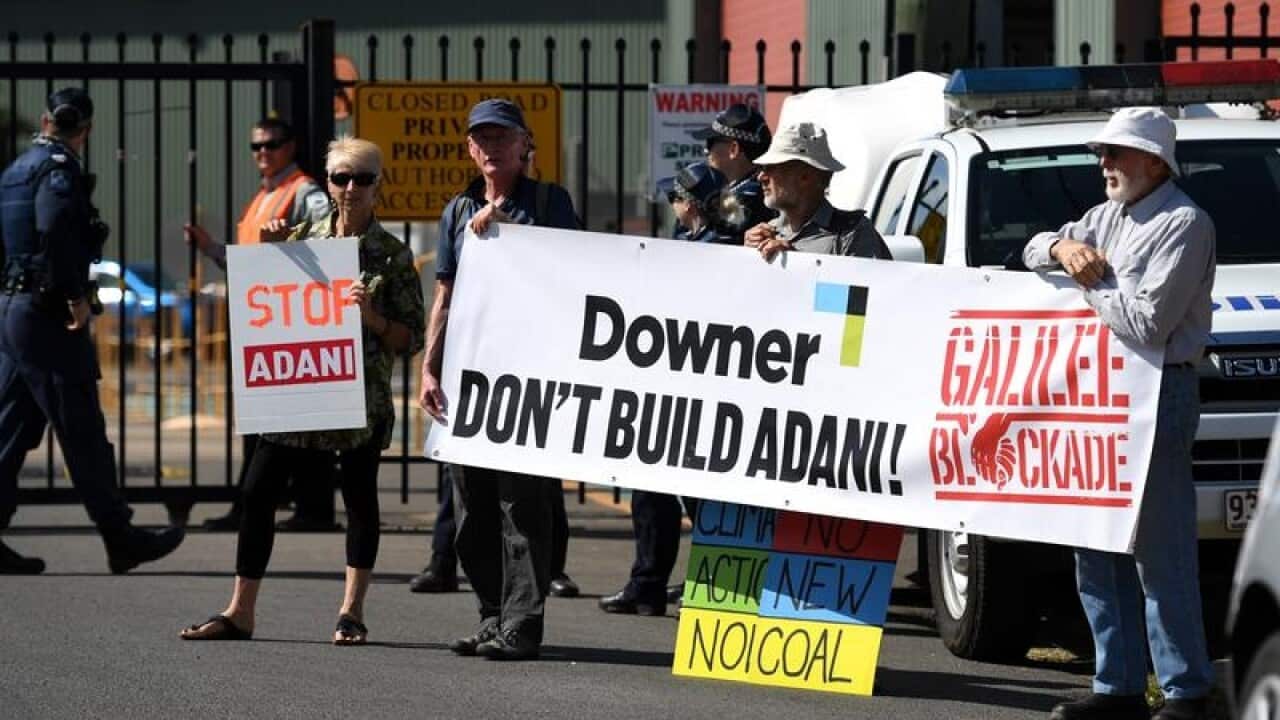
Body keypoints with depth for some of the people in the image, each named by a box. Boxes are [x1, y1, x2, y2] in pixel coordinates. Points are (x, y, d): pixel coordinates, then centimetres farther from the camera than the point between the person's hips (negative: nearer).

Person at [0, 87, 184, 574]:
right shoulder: (59, 168, -11)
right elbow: (54, 228, -28)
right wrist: (76, 295, -21)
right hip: (45, 314, -9)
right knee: (82, 431, -4)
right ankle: (121, 541, 0)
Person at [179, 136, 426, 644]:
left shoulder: (393, 255, -1)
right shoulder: (305, 238, 7)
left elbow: (412, 338, -1)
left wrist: (371, 317, -18)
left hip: (362, 393, -3)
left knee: (359, 497, 3)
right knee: (257, 491, 0)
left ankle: (351, 612, 12)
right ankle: (240, 611, 6)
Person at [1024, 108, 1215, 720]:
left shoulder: (1182, 225, -11)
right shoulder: (1108, 216, 17)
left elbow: (1147, 326, -19)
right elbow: (1032, 252, 23)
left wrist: (1092, 284, -7)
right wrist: (1063, 247, 1)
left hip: (1158, 394, -9)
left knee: (1162, 554, -8)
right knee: (1097, 552, 11)